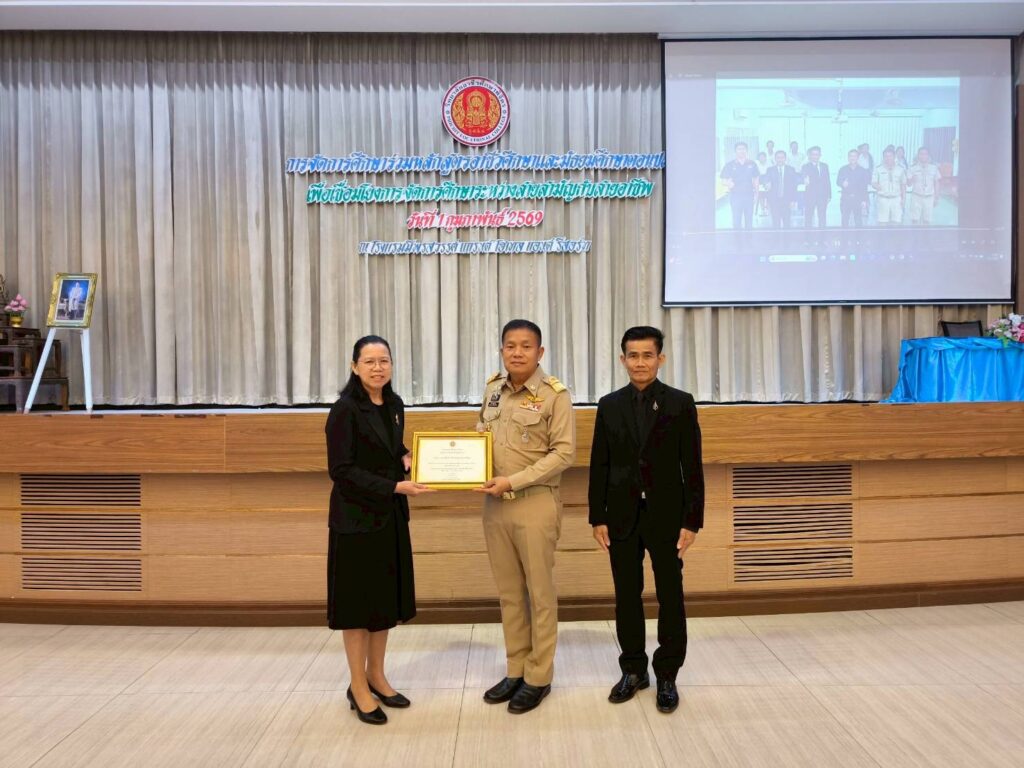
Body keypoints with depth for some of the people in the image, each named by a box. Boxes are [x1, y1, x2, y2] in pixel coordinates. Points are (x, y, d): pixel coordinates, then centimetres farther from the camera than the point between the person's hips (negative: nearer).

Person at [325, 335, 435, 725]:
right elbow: (341, 470, -18)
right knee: (359, 598, 4)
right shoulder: (345, 409, -14)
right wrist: (395, 487, -23)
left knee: (386, 596, 14)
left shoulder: (394, 405, 7)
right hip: (357, 517, -7)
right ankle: (358, 687, 19)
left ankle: (376, 676, 30)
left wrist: (407, 459, -3)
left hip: (391, 516, 7)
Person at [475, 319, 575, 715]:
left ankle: (538, 678, 21)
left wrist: (513, 481, -18)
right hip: (494, 502, 5)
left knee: (540, 592, 7)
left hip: (535, 503, -5)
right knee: (508, 592, 14)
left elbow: (564, 452, -13)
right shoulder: (493, 388, 7)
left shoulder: (555, 395, -10)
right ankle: (515, 670, 28)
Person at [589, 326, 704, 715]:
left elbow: (692, 466, -3)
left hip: (666, 516, -2)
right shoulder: (609, 405, 4)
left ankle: (667, 676, 21)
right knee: (627, 596, 9)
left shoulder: (681, 403, -3)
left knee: (670, 597, 7)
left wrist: (692, 521, -7)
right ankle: (633, 669, 25)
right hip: (622, 517, 2)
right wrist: (597, 517, 0)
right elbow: (599, 465, 4)